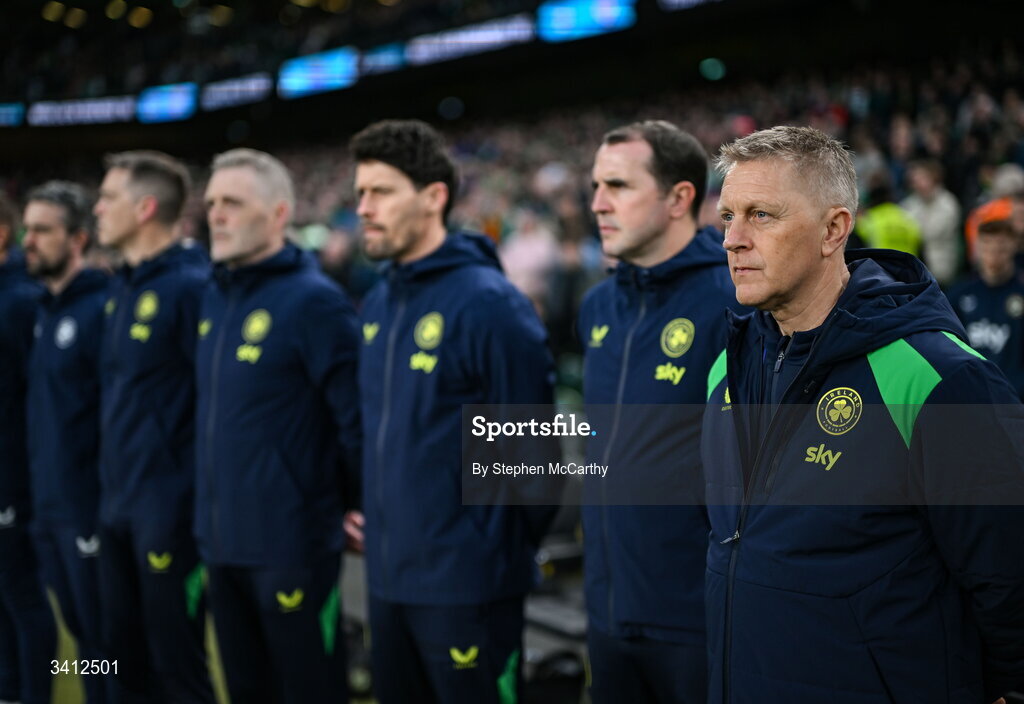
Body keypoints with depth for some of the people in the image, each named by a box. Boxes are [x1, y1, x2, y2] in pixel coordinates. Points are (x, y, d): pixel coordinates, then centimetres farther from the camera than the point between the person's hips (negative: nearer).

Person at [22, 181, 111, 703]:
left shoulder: (101, 308, -14)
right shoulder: (44, 309, 11)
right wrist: (38, 488, 11)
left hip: (89, 508, -8)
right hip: (47, 505, 8)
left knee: (105, 639, 3)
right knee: (80, 631, 17)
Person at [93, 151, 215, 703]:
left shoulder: (189, 286, -15)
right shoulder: (119, 289, 10)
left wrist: (199, 499, -17)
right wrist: (111, 481, 13)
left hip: (168, 507, -8)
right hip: (117, 503, 8)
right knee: (126, 653, 17)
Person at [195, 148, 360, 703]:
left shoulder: (313, 299, -14)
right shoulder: (214, 296, 10)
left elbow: (358, 418, -17)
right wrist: (209, 502, 16)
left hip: (290, 544, -7)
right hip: (221, 541, 8)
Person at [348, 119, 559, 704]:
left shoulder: (489, 303, -15)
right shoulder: (378, 303, 9)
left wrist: (505, 555, -8)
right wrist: (371, 510, 12)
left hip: (466, 585, -7)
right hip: (388, 577, 8)